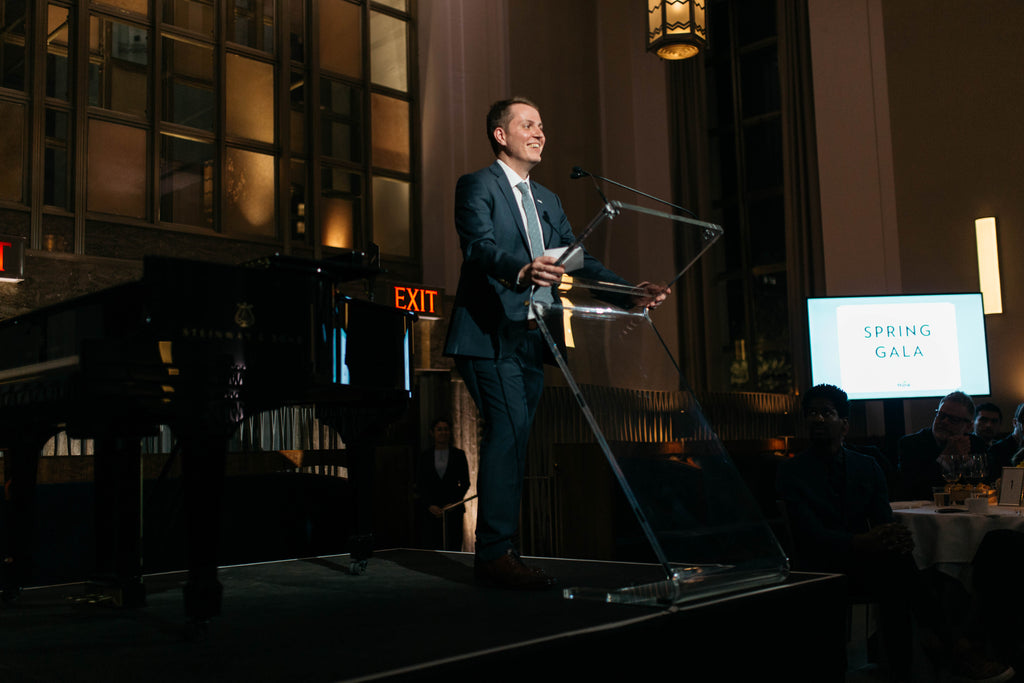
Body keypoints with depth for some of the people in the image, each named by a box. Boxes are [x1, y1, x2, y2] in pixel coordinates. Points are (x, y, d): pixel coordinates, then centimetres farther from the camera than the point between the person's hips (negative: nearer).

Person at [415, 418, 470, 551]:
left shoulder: (459, 455, 8)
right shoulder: (424, 456, 9)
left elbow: (465, 483, 7)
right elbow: (420, 485, 6)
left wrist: (453, 503, -5)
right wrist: (430, 506, -7)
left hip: (453, 510, 0)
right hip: (430, 510, 0)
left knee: (453, 549, -6)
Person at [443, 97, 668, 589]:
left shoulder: (547, 200, 23)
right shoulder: (477, 186, 0)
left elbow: (577, 258, 16)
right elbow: (479, 245, -18)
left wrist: (629, 292, 1)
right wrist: (521, 270, -39)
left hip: (532, 337, 7)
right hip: (491, 333, -7)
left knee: (512, 438, 7)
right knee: (509, 430, -17)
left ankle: (499, 550, 13)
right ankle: (495, 552, -13)